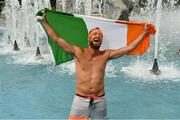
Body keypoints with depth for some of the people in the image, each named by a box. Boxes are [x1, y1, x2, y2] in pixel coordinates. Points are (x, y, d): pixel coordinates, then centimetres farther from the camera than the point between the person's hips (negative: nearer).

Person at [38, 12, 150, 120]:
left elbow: (129, 48, 3)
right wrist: (44, 21, -4)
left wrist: (144, 33, 5)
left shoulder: (106, 55, 2)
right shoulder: (78, 52, -3)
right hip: (80, 100, -1)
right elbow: (57, 38, -4)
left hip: (100, 101, 2)